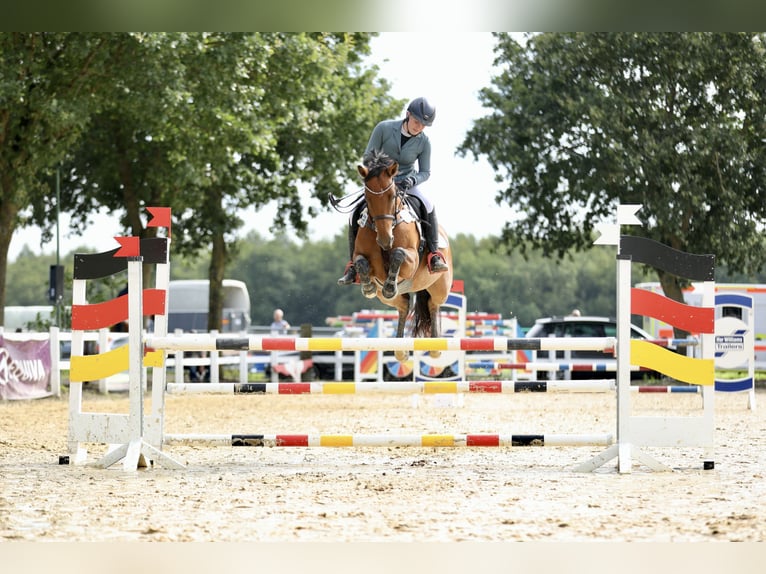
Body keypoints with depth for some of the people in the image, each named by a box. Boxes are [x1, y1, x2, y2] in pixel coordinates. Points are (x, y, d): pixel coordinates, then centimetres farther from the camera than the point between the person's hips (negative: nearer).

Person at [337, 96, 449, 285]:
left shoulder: (424, 142, -12)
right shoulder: (385, 128, -15)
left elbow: (425, 172, -5)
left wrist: (411, 180, -26)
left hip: (408, 183, 0)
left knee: (428, 206, -30)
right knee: (356, 215, -18)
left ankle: (434, 256, -26)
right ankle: (353, 265, -7)